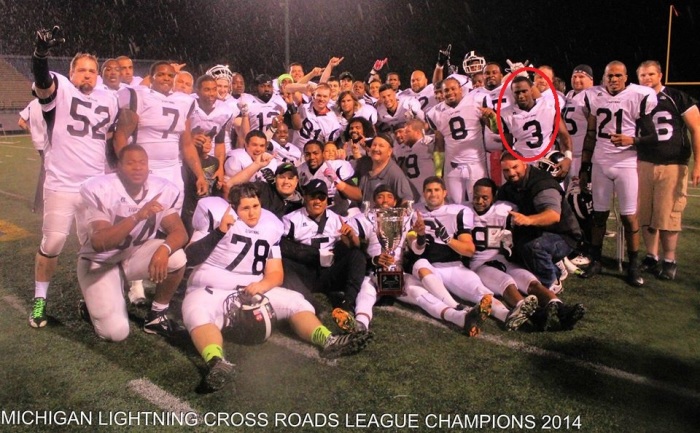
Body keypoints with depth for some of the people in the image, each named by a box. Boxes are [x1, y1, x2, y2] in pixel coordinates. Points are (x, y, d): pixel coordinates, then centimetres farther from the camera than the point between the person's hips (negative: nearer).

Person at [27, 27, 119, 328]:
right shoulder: (60, 88, -5)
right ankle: (40, 299, 20)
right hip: (61, 185, -4)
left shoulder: (109, 100, 10)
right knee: (52, 244, 2)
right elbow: (42, 81, -29)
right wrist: (41, 52, -49)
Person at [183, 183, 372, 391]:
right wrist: (218, 232, -27)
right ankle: (217, 363, -60)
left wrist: (262, 284, -18)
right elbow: (190, 257, -15)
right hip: (210, 289, -4)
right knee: (198, 314, -37)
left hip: (252, 291, 5)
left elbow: (276, 273, 5)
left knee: (295, 301, -12)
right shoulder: (217, 214, -5)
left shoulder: (270, 227, 9)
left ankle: (328, 341, -29)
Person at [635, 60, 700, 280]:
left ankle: (670, 261, 11)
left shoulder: (677, 98, -3)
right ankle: (651, 257, 17)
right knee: (645, 215, 2)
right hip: (644, 164, 4)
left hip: (673, 166, -3)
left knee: (667, 217, -4)